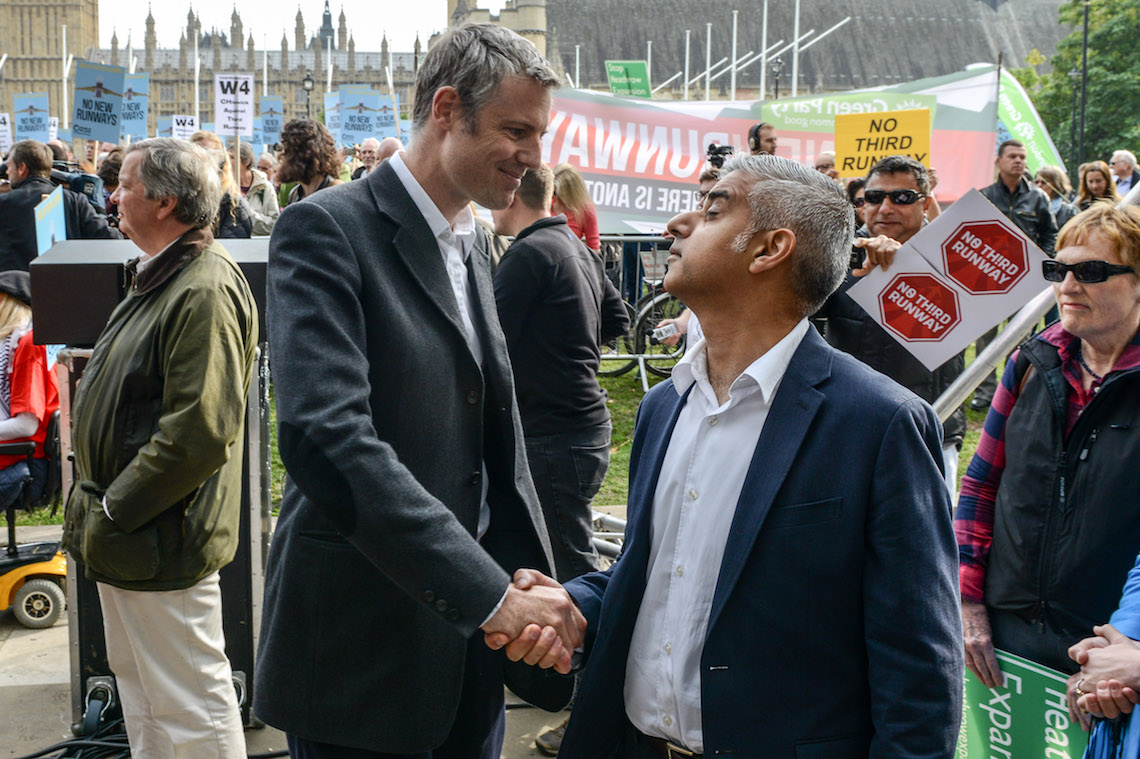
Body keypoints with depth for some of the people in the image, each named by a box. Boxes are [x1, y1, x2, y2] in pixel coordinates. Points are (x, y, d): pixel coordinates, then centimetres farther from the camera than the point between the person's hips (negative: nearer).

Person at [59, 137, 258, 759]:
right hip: (122, 531, 11)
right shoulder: (156, 278, 12)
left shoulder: (205, 292, -22)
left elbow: (199, 433, -28)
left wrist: (114, 510, -19)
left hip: (160, 541, -11)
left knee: (190, 707, 2)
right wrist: (99, 506, 14)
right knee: (137, 686, 22)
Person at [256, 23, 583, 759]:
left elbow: (498, 442, 11)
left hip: (470, 635, 7)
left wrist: (536, 594, -3)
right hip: (364, 652, -7)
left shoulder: (475, 243, 11)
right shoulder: (327, 230, -14)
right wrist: (494, 594, -28)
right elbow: (326, 435, -27)